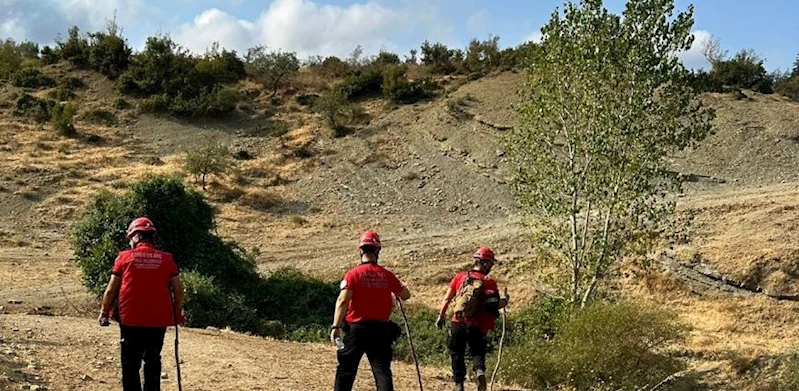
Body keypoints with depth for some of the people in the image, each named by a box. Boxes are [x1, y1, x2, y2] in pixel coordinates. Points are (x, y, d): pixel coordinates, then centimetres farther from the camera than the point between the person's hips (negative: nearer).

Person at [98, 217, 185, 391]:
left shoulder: (125, 257, -3)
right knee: (153, 361, 17)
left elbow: (111, 290, -2)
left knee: (130, 364, 7)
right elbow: (178, 290, 1)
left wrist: (104, 313, 11)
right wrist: (178, 312, 16)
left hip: (130, 320, -2)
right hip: (158, 320, 2)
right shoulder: (166, 259, 1)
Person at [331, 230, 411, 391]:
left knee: (346, 371, 11)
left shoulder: (353, 274, -8)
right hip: (381, 330, 2)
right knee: (382, 371, 1)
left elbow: (343, 301, -17)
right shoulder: (387, 275, 2)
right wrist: (393, 294, 34)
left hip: (356, 329, -2)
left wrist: (335, 326, -20)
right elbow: (406, 295, 13)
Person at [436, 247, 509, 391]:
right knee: (478, 351, 17)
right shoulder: (490, 282, -3)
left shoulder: (460, 277, 1)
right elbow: (497, 305, -6)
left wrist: (441, 316, 12)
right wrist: (504, 300, 16)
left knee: (457, 354, 16)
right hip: (477, 327, -1)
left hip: (458, 324, 1)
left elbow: (447, 299, 1)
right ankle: (479, 370, -13)